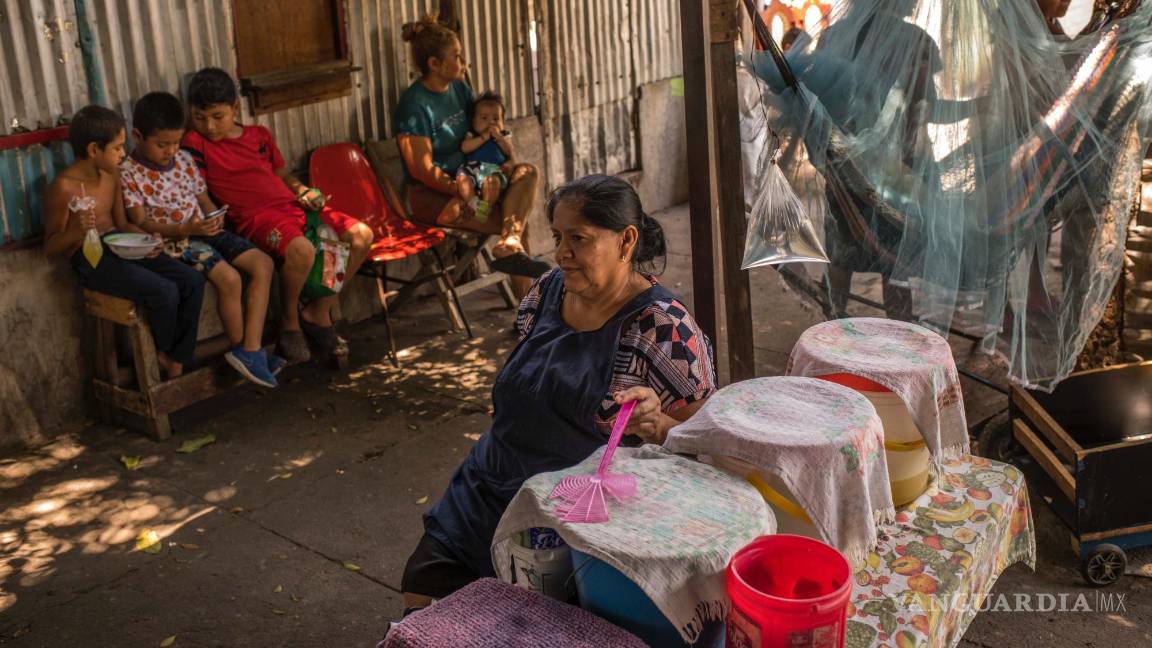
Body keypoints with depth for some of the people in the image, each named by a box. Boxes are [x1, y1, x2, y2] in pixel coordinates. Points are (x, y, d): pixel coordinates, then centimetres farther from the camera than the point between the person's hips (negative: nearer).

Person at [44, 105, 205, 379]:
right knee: (164, 292, -26)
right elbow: (50, 248, -13)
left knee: (193, 281, -8)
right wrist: (77, 231, -34)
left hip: (119, 247, 8)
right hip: (90, 258, -8)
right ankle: (162, 353, 5)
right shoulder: (64, 187, -16)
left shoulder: (112, 176, 7)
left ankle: (177, 362, 1)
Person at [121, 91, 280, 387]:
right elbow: (140, 223, -13)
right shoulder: (129, 173, -8)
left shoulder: (184, 160, 11)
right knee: (229, 278, -28)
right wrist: (185, 230, -26)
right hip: (171, 240, -7)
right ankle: (241, 351, -7)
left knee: (263, 264, -9)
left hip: (203, 231, 8)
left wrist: (215, 216, -6)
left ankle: (251, 350, -12)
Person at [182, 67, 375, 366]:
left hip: (293, 206, 7)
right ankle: (289, 322, -9)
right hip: (255, 217, -7)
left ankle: (319, 311, 5)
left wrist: (305, 191, 9)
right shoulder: (195, 143, 4)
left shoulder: (260, 135, 21)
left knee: (362, 235, -8)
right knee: (301, 250, -38)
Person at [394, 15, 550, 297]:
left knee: (528, 173, -17)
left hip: (466, 178, 8)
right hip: (432, 194, -8)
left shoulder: (459, 88, 7)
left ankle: (510, 243, -37)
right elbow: (423, 170, -19)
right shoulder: (415, 103, -17)